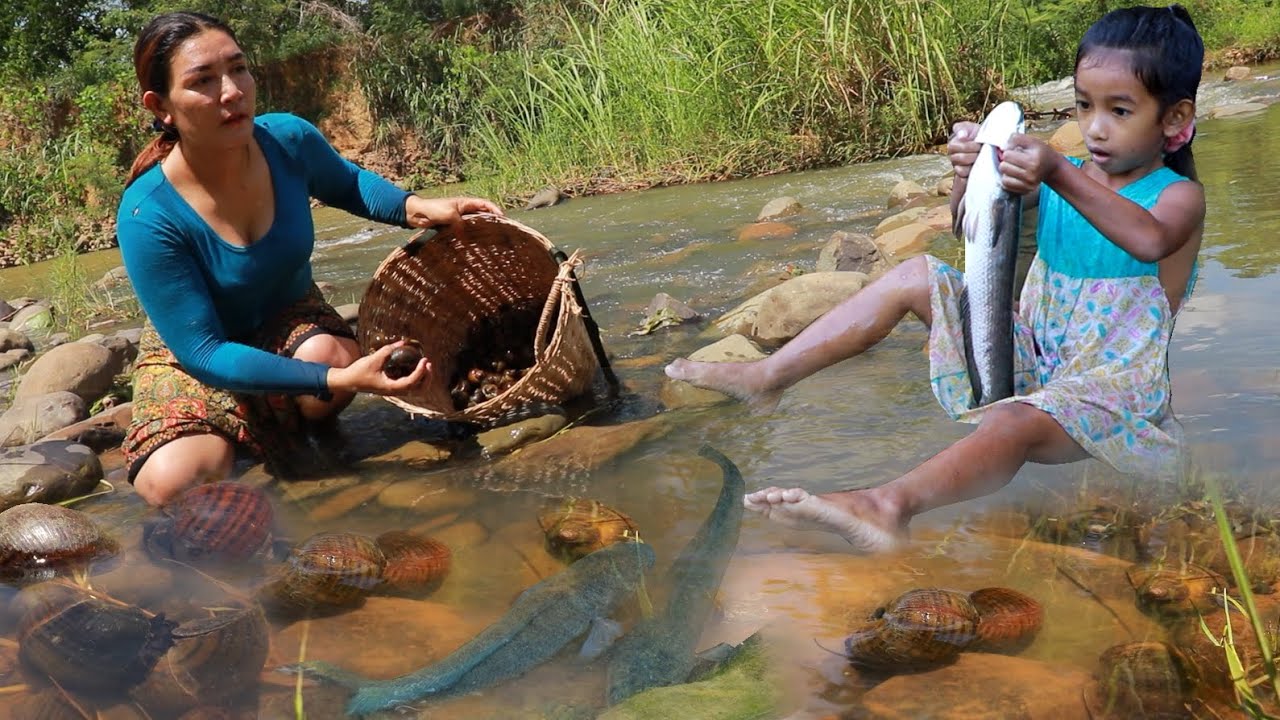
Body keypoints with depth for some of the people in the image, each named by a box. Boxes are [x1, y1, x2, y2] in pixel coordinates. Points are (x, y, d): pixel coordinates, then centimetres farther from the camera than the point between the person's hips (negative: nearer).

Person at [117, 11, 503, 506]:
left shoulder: (289, 140, -19)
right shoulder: (148, 216, -32)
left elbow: (347, 184, 7)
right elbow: (203, 352, -31)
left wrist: (415, 207, -15)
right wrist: (338, 381, -42)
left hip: (290, 318, 3)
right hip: (191, 353, -2)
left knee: (330, 353, -34)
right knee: (173, 485, -28)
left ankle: (304, 432, 3)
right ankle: (233, 441, 9)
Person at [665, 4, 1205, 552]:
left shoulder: (1178, 197, -10)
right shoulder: (1067, 177, 6)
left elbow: (1150, 240, -37)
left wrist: (1061, 177, -48)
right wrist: (969, 174, -29)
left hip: (1108, 389, -6)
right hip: (1030, 358, 7)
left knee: (1016, 423, -40)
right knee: (917, 277, -4)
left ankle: (891, 505, -67)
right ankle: (769, 376, -9)